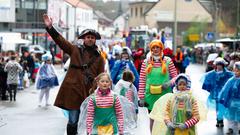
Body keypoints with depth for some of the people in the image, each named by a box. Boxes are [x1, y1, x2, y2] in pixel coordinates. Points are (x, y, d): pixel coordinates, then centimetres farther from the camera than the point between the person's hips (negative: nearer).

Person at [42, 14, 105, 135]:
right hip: (74, 89, -1)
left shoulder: (99, 57, 9)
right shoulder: (75, 50, 7)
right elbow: (60, 40, -1)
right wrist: (50, 28, -13)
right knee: (73, 121, 0)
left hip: (89, 92, 1)